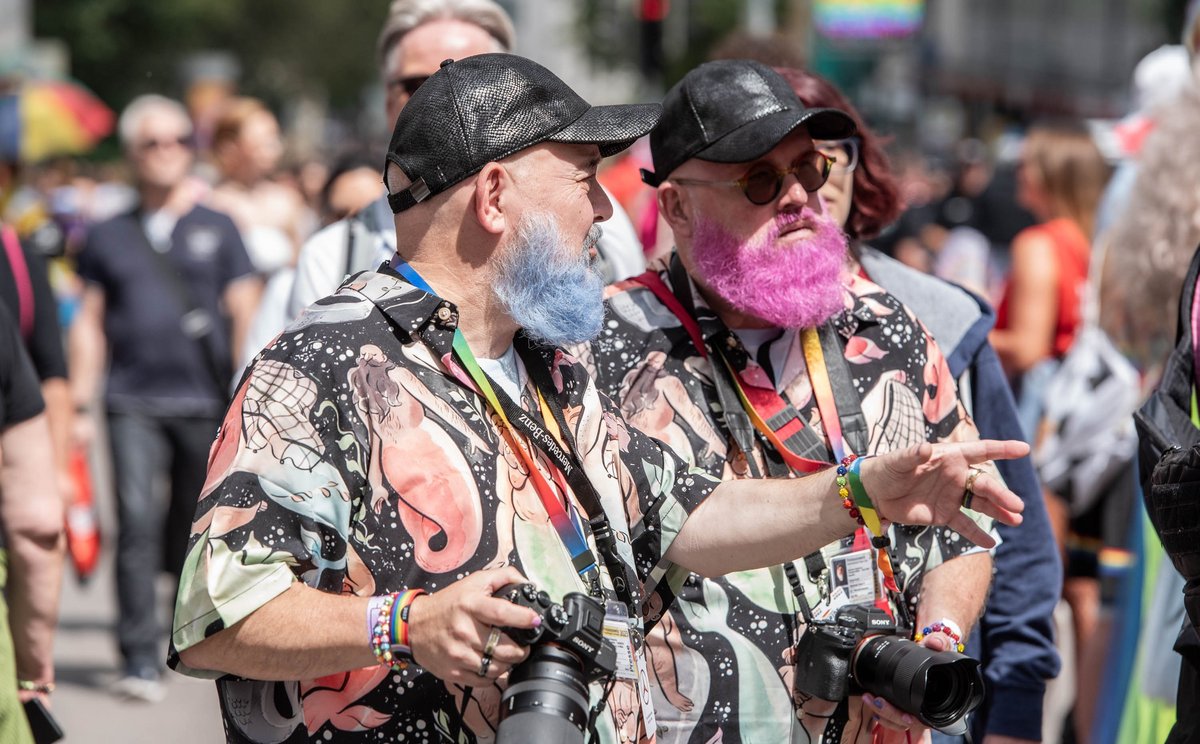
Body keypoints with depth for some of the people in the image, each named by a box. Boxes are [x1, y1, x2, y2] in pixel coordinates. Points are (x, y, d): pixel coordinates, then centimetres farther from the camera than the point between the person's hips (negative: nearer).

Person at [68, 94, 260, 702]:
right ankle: (139, 657, -12)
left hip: (204, 401, 1)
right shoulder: (110, 236, 11)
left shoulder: (216, 229, 10)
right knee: (138, 522, -13)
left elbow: (244, 312, 8)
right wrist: (81, 393, 3)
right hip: (133, 401, -1)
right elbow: (90, 320, 13)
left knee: (196, 529, 8)